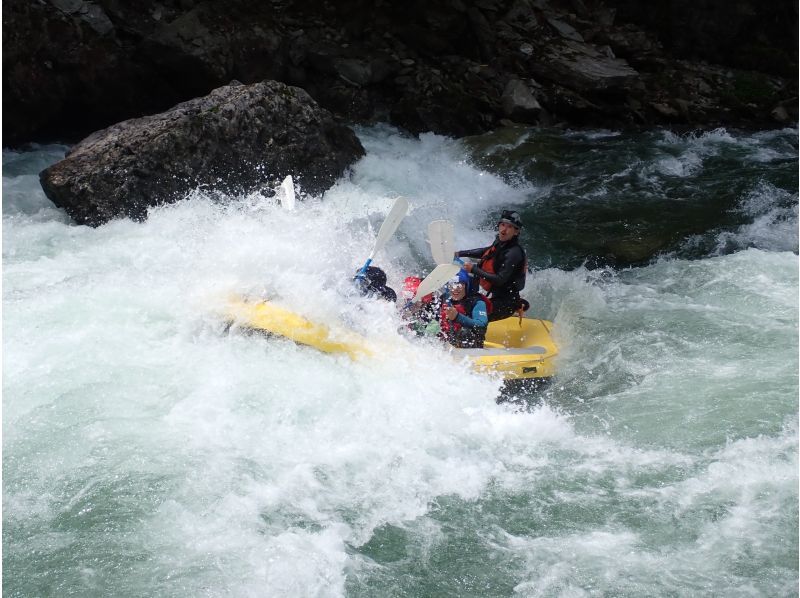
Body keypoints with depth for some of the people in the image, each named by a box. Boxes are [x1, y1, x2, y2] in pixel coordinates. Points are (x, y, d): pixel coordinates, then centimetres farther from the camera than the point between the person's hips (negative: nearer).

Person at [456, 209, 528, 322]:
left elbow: (500, 280, -27)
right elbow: (485, 251, 23)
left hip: (505, 303, -10)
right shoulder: (500, 242, 3)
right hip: (497, 296, 10)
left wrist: (474, 269, -23)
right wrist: (460, 253, 16)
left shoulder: (514, 253, -24)